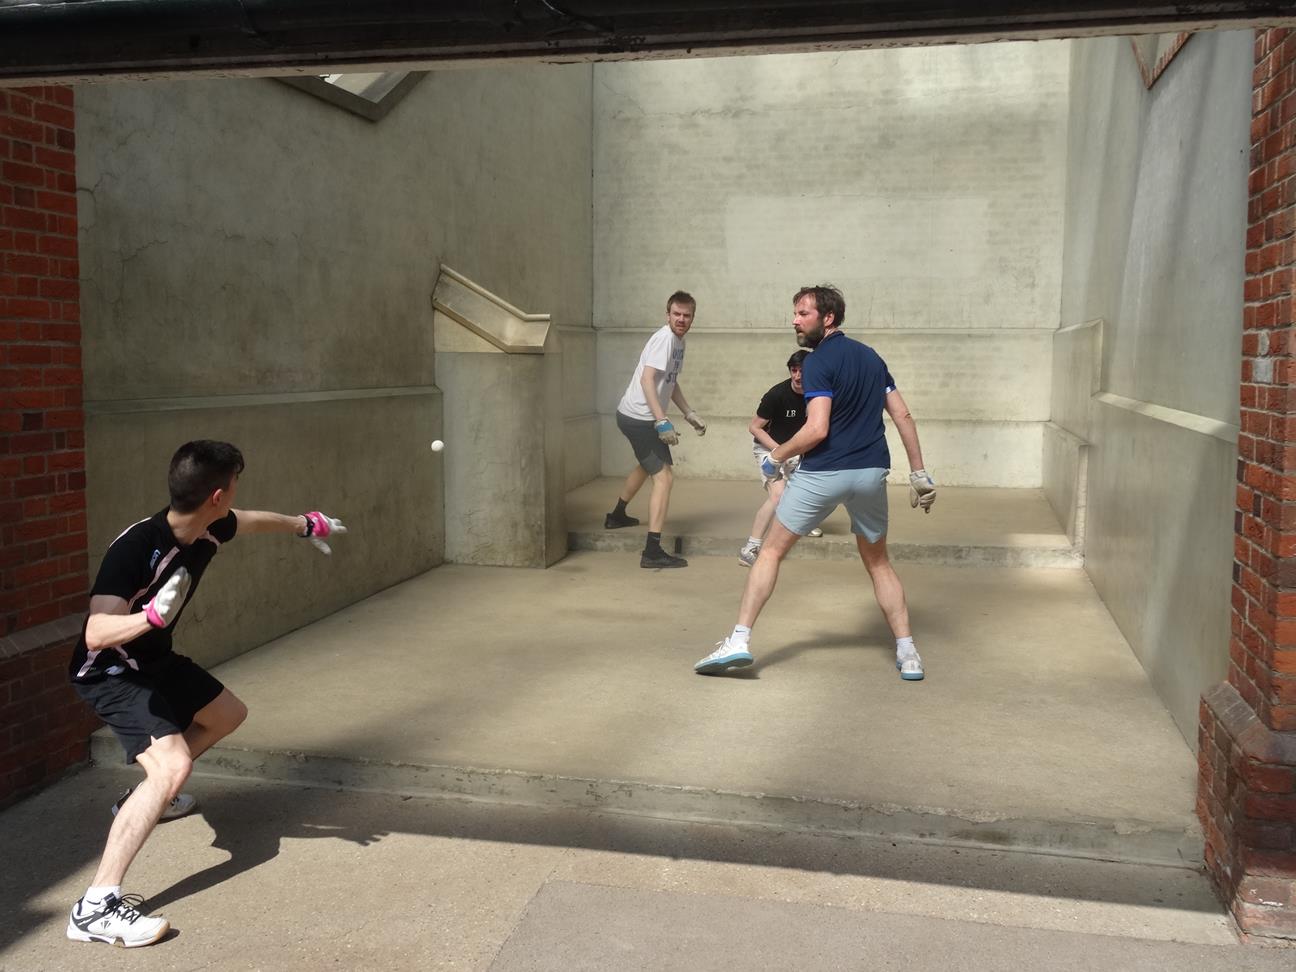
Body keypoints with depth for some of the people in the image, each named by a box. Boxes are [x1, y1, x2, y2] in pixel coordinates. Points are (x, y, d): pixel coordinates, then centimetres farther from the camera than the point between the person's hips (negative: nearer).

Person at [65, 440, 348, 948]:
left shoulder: (209, 529, -11)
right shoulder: (135, 548, -34)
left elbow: (255, 520, 13)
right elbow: (96, 634, -38)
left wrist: (305, 525, 30)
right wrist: (152, 615, -57)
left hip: (156, 660, 9)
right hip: (109, 673, -9)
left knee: (228, 715, 25)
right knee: (173, 764, -27)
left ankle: (145, 798, 41)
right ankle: (96, 907, -23)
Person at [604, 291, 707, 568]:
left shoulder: (677, 341, 11)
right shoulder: (664, 338, -18)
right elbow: (647, 380, -27)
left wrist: (689, 414, 17)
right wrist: (662, 422, -33)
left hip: (633, 416, 11)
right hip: (639, 418, -11)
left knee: (647, 465, 32)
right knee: (664, 477, -14)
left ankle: (617, 516, 53)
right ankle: (653, 551, -19)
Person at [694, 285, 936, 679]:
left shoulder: (819, 362, -9)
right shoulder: (871, 356, 13)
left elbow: (817, 429, -19)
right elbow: (903, 416, 12)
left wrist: (776, 457, -5)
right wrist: (919, 472, 15)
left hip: (823, 473, -6)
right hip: (871, 472, 6)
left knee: (771, 551, 6)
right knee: (878, 562, 20)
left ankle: (739, 641, 1)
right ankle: (908, 654, 16)